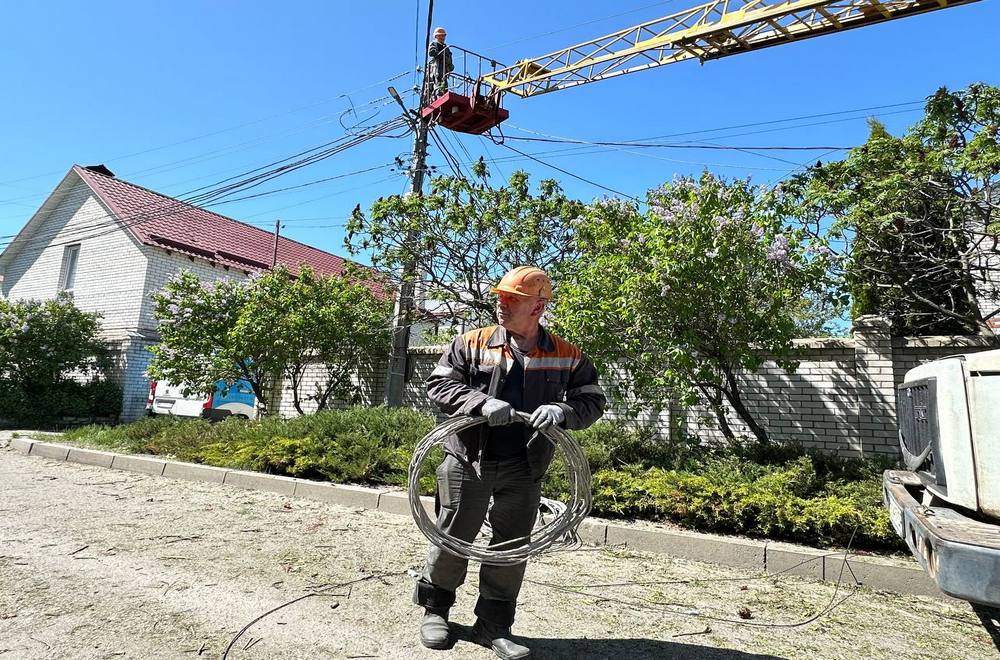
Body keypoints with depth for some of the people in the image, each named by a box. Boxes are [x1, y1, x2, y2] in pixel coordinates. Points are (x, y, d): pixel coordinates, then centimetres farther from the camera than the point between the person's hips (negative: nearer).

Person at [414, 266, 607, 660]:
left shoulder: (567, 356, 0)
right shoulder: (473, 343, -2)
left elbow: (594, 400, 2)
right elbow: (439, 384, -5)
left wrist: (563, 410, -21)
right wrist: (482, 402, -22)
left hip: (524, 468, 1)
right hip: (468, 460, -1)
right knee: (453, 538, 11)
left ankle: (493, 626, 30)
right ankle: (435, 608, 36)